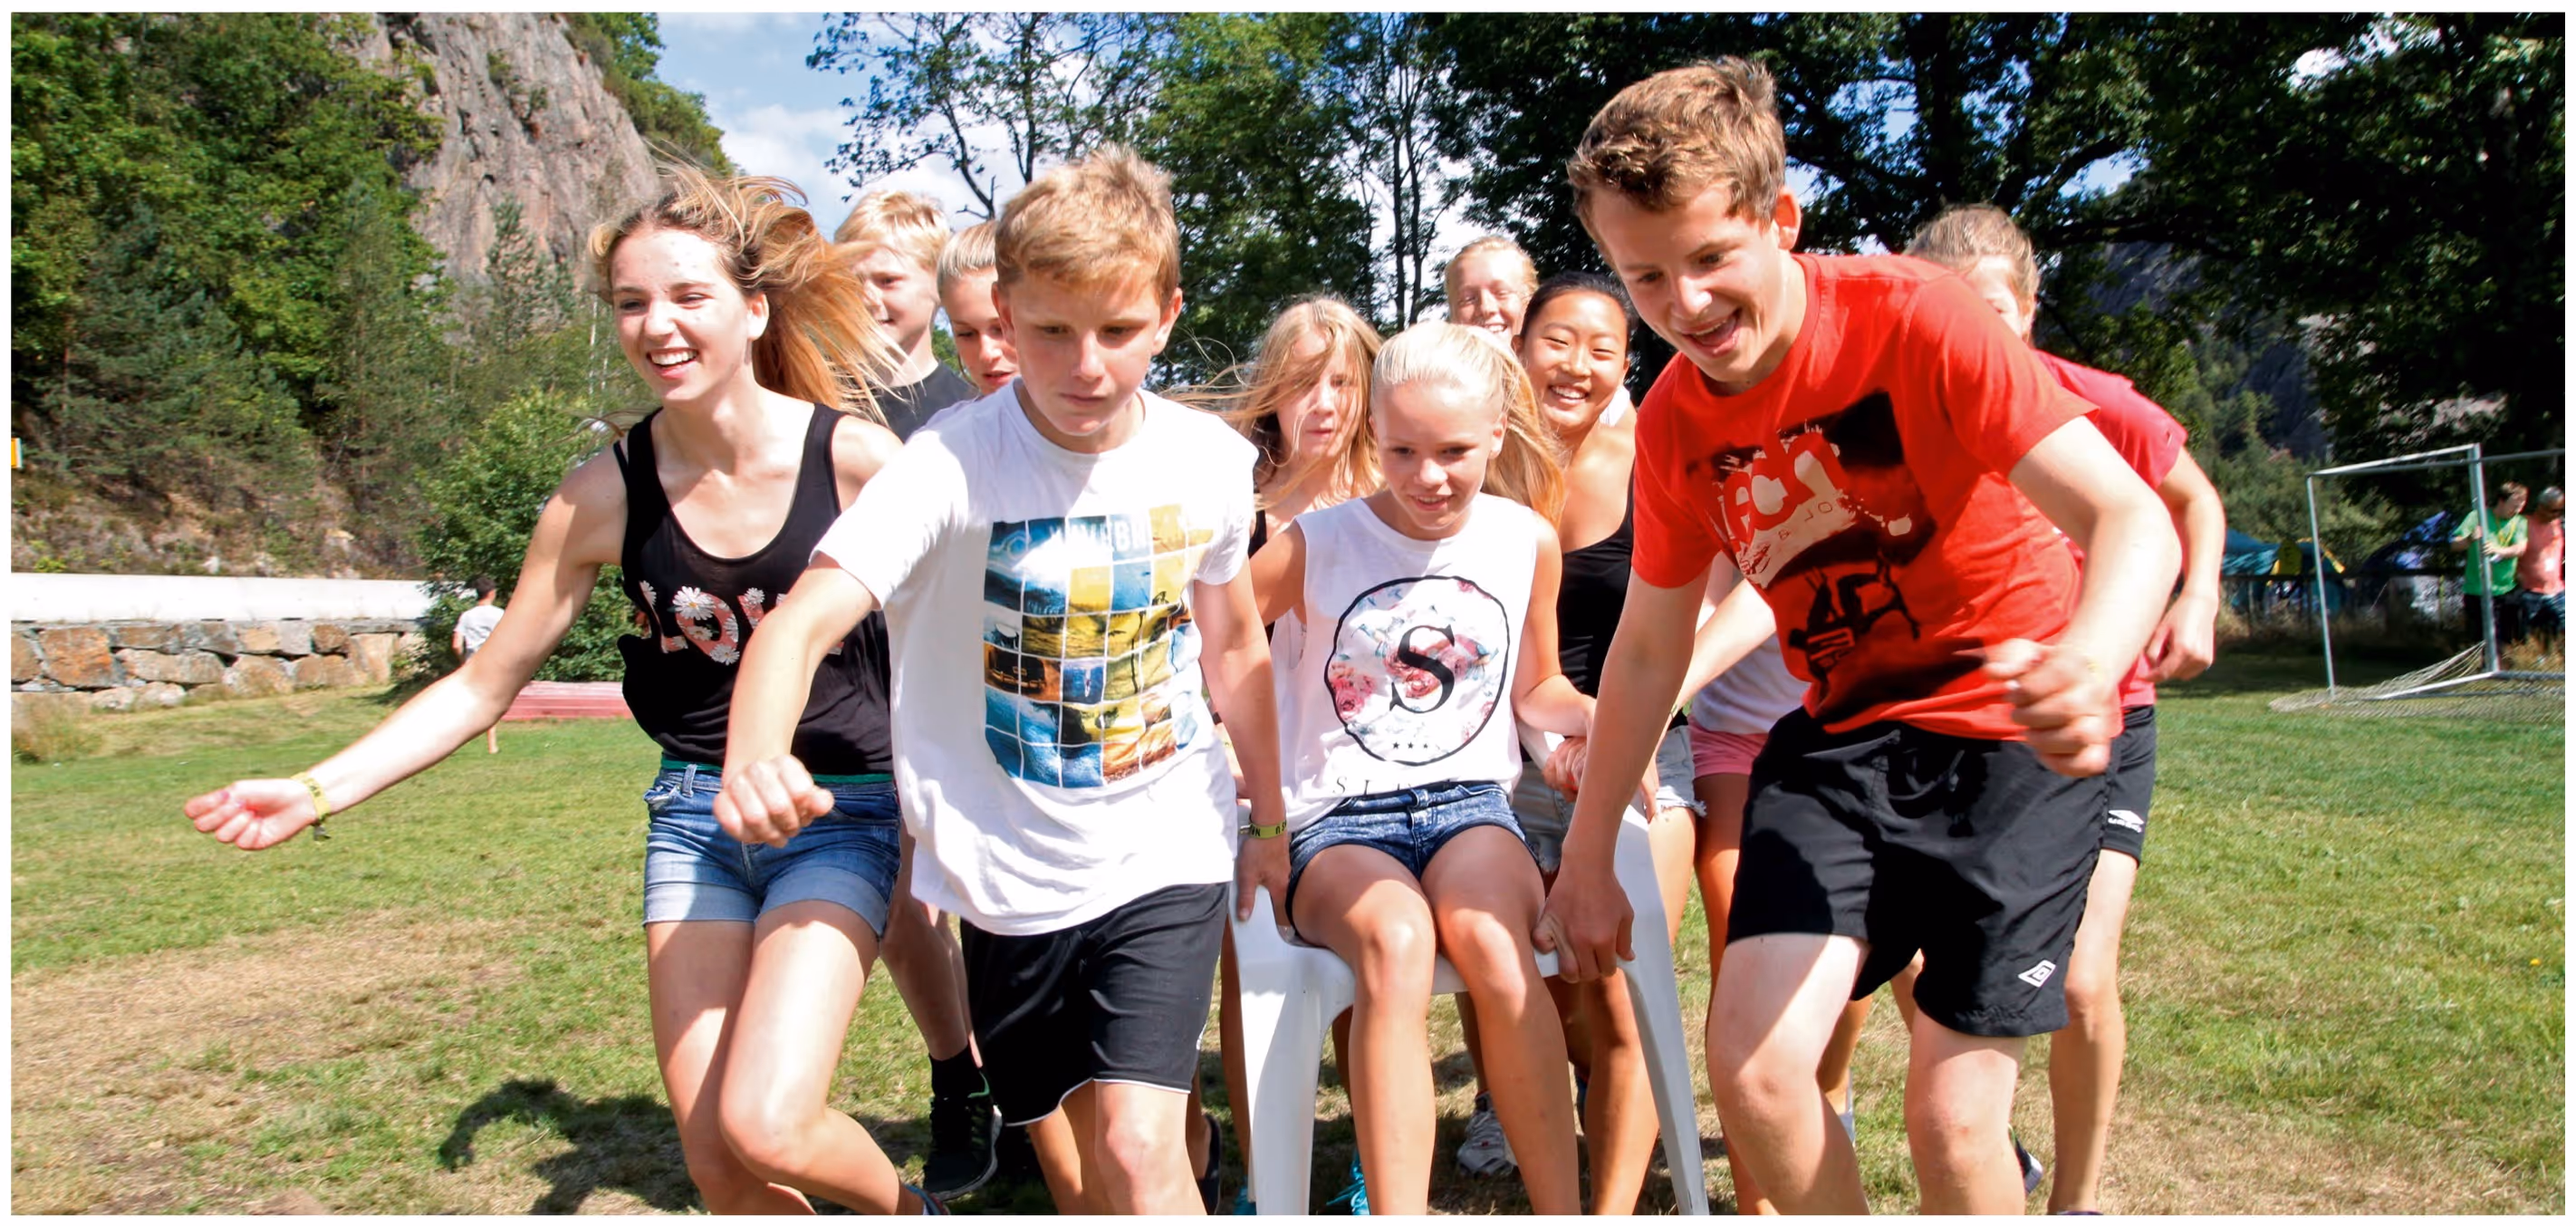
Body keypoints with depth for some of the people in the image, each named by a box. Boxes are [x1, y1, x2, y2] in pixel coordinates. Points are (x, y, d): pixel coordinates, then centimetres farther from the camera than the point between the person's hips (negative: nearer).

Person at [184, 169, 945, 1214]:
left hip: (841, 815, -3)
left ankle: (905, 1208, 16)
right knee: (714, 1157, 3)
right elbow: (482, 686, 3)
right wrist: (318, 792, -6)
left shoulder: (852, 457, -13)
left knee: (764, 1125, -18)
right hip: (693, 816, 4)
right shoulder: (603, 497, -5)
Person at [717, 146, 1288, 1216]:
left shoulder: (1209, 459, -7)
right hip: (1009, 876, 0)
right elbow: (806, 616, -31)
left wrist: (1272, 817, 16)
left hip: (1167, 853, 0)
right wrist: (756, 753, -52)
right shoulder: (955, 463, -18)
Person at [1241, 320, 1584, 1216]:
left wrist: (1593, 717, -3)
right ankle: (1397, 1212, -32)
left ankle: (1561, 1209, -24)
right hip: (1338, 823, -1)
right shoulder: (1316, 545, -2)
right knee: (1395, 940, -37)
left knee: (1487, 935, -34)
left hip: (1470, 803, 2)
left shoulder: (1527, 539, 7)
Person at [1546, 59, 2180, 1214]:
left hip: (2007, 734, -4)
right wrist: (1586, 857, 9)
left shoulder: (1911, 318, -19)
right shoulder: (1674, 423, -3)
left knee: (1950, 1111, -7)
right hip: (1839, 736, 4)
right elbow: (1649, 647, 7)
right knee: (1751, 1062, -10)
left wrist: (2090, 663, -48)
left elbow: (2132, 516, -25)